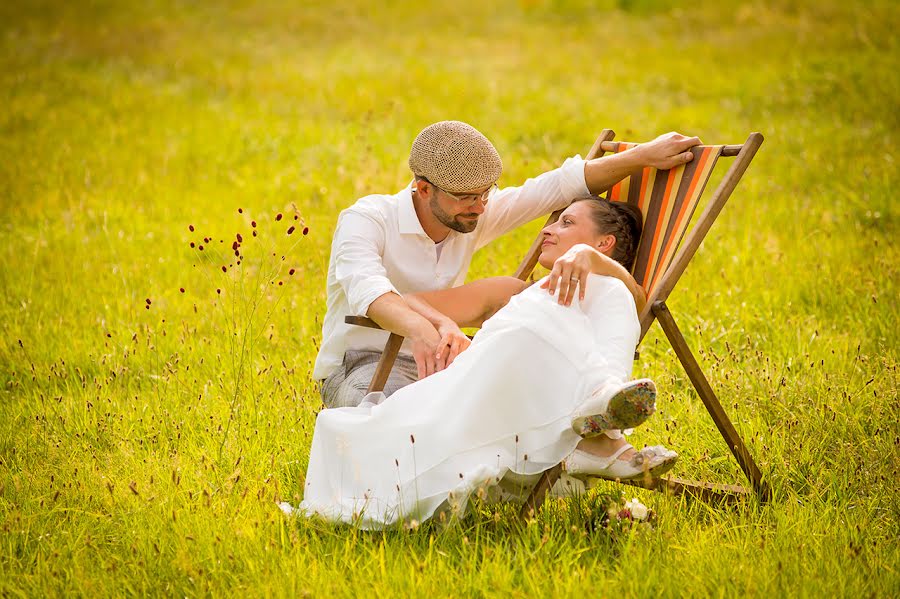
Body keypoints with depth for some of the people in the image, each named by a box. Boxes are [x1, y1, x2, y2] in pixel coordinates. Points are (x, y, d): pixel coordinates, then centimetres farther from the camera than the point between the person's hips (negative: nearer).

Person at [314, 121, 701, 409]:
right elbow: (367, 289, -38)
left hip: (435, 361, 6)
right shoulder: (365, 220, -17)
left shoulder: (473, 215, 2)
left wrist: (644, 156, 0)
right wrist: (423, 327, -58)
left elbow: (561, 185, 6)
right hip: (358, 368, -6)